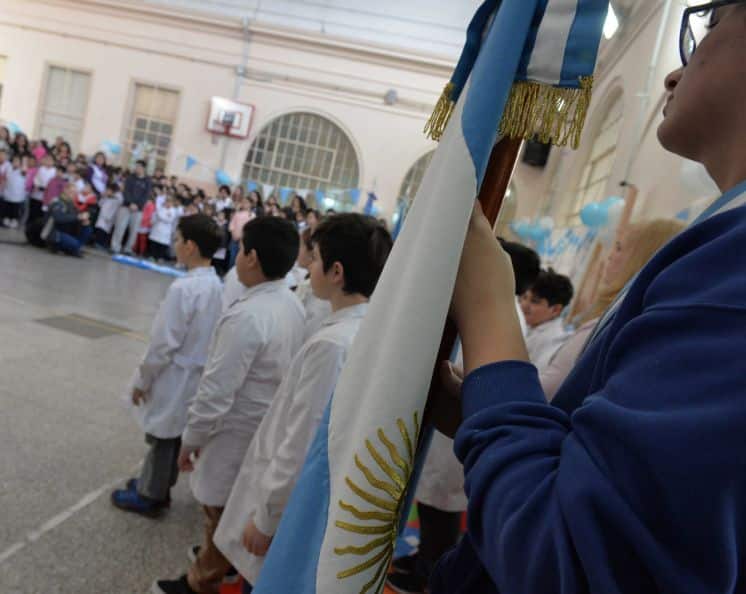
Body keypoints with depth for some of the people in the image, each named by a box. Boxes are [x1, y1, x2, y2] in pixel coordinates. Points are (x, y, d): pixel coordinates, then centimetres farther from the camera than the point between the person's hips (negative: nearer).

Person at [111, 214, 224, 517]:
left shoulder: (183, 288, -26)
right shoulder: (218, 286, -1)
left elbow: (164, 344, -22)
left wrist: (142, 379, -8)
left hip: (175, 378, -7)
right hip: (197, 375, 7)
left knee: (163, 438, 11)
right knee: (170, 437, 22)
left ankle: (150, 496, 29)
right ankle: (154, 484, 40)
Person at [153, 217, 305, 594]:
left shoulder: (247, 316, -31)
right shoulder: (293, 304, -4)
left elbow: (217, 391, -26)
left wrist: (190, 438, -10)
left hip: (237, 431, -8)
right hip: (269, 424, 8)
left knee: (221, 512, 14)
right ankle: (226, 557, 50)